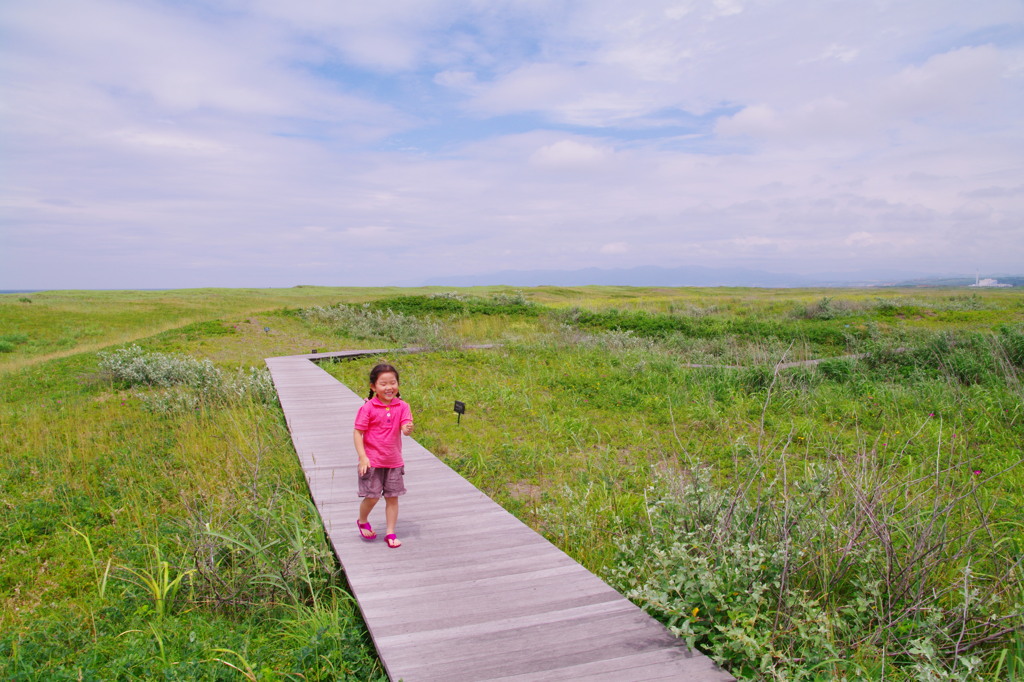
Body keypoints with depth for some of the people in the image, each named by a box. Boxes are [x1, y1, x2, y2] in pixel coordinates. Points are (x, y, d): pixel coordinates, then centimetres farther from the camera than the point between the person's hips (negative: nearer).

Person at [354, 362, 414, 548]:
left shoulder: (402, 406, -2)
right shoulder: (368, 408, -10)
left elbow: (405, 428, -13)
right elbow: (358, 433, -8)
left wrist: (408, 428, -39)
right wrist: (362, 457, -15)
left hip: (394, 461, 3)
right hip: (372, 461, -3)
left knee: (392, 497, 8)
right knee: (372, 496, 0)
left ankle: (390, 533, 22)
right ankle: (362, 521, 31)